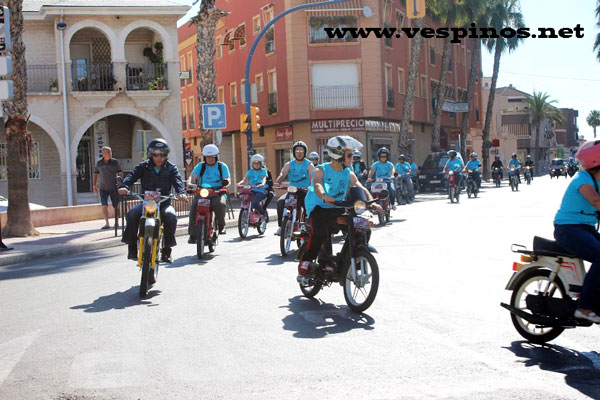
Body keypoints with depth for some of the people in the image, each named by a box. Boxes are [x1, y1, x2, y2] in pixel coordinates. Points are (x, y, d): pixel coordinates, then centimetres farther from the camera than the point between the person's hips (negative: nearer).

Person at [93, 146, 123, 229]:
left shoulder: (115, 162, -1)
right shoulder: (99, 163, 5)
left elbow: (120, 173, -2)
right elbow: (96, 174, 13)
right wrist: (94, 186, 10)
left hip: (113, 187, -1)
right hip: (103, 188, 1)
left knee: (116, 205, 5)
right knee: (104, 205, -11)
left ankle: (116, 221, 24)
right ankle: (107, 223, -11)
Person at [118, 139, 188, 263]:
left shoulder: (171, 168, 6)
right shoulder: (143, 166, 7)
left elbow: (177, 180, -11)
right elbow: (132, 175, -10)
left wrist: (181, 192, -34)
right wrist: (124, 186, -33)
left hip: (164, 202, -1)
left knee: (171, 216, -32)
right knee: (132, 213, -28)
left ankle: (166, 250, -19)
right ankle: (132, 247, -14)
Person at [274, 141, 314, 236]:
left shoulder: (309, 165, 3)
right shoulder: (289, 164, 12)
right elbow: (282, 175, -2)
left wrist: (310, 187, -33)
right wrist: (277, 183, -25)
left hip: (305, 191, -2)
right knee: (280, 201, -25)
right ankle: (281, 226, -16)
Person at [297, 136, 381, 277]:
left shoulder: (349, 174, 9)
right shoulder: (321, 170, -6)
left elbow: (361, 188, -1)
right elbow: (317, 185, -26)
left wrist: (371, 202, -22)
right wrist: (324, 197, -49)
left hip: (338, 209, 5)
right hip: (318, 208, -5)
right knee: (320, 231, -34)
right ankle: (305, 263, -15)